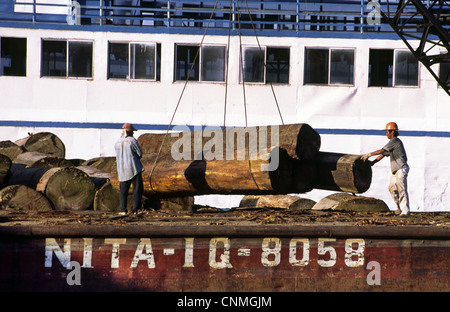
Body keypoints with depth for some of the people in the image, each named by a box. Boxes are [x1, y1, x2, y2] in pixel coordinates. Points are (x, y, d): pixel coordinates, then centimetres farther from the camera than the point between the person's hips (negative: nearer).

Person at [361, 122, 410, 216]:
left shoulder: (395, 141, -13)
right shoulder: (392, 142, 19)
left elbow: (382, 151, -18)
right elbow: (384, 154, 21)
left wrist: (369, 154, -14)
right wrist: (373, 162, 15)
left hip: (401, 169, -11)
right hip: (395, 170, 11)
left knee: (402, 190, -12)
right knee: (392, 188, 14)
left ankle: (405, 211, -14)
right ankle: (400, 208, 22)